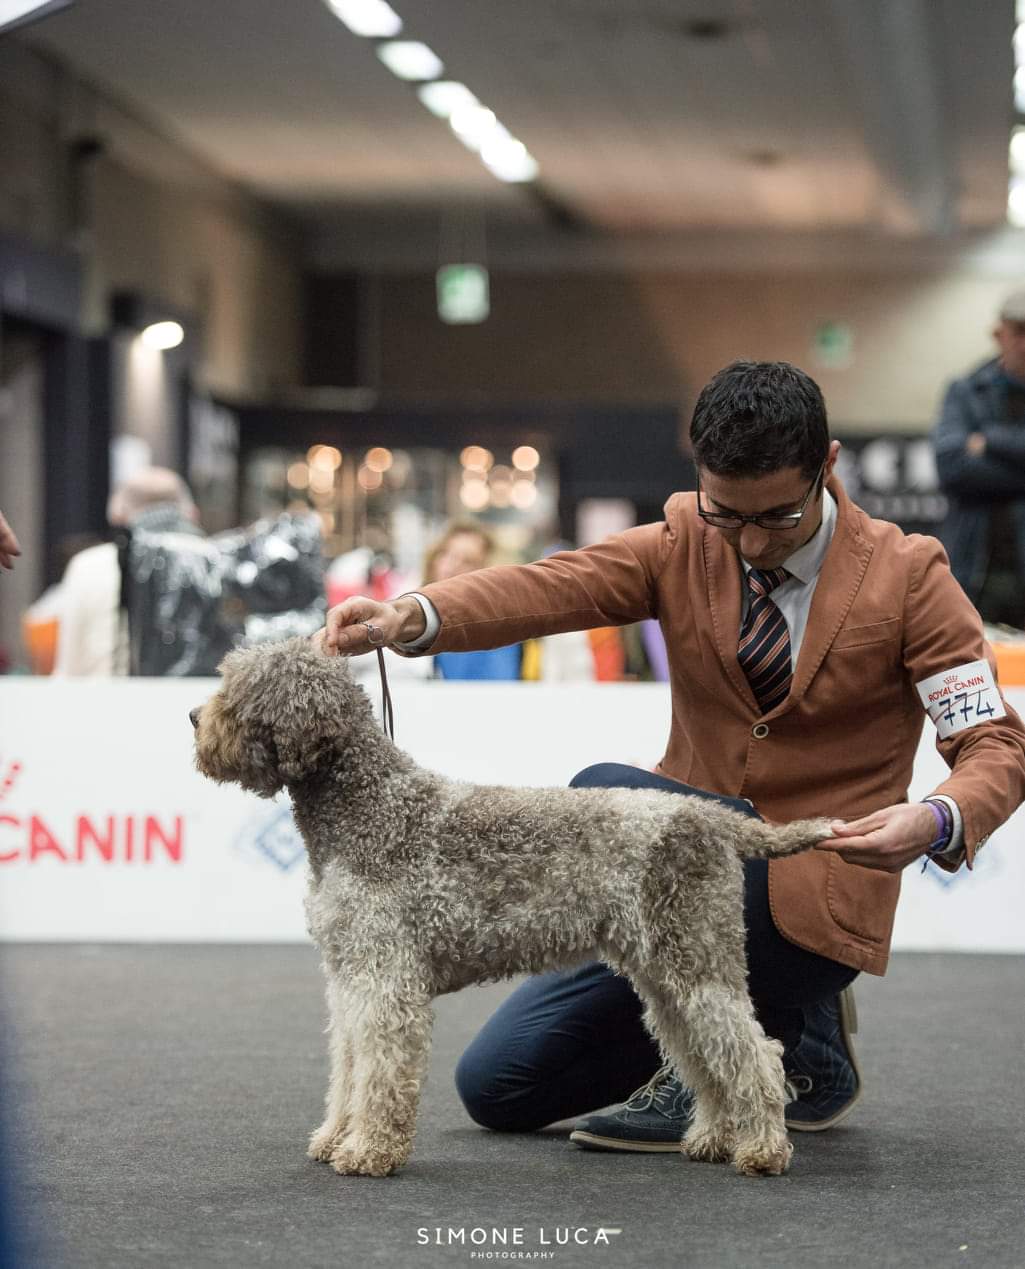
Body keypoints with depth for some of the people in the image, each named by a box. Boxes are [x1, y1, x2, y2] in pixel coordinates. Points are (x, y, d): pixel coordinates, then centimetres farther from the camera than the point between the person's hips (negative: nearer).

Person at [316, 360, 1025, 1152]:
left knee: (600, 796, -29)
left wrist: (938, 822, -35)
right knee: (497, 1085, 3)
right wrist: (411, 617, -38)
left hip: (811, 904, -6)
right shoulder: (681, 545, -1)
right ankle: (777, 1025, 16)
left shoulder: (907, 576, -8)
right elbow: (550, 587, -18)